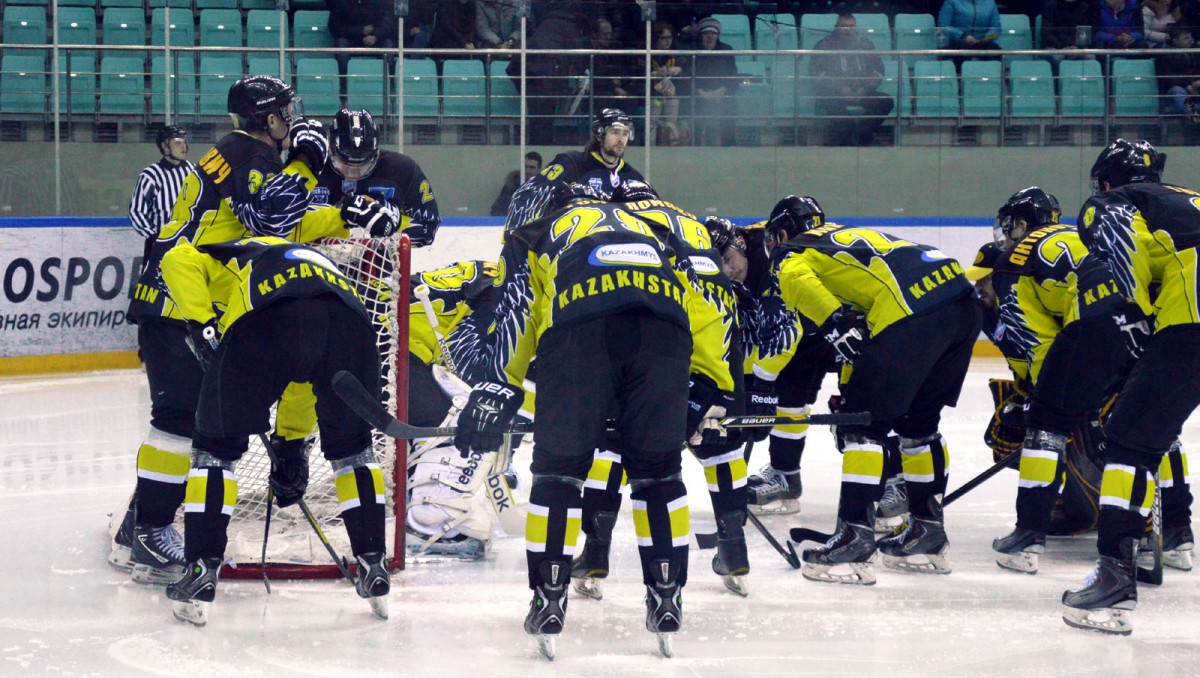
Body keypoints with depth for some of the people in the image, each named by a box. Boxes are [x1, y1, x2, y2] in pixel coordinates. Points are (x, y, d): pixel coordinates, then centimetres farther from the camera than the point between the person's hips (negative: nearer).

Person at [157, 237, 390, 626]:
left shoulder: (227, 256, 36)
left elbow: (179, 260, 11)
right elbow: (302, 388, 49)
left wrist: (202, 325, 8)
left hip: (266, 317, -4)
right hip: (347, 315, 4)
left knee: (216, 445, 12)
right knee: (352, 447, 26)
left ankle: (202, 572, 6)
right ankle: (374, 568, 24)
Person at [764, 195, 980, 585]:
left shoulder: (791, 255, 15)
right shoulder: (850, 236, 38)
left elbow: (797, 279, -12)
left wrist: (835, 326, -14)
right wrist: (852, 387, 36)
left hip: (912, 311, -8)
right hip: (963, 305, 8)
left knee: (865, 424, -1)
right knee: (918, 422, 21)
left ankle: (855, 541, -5)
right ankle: (928, 534, 27)